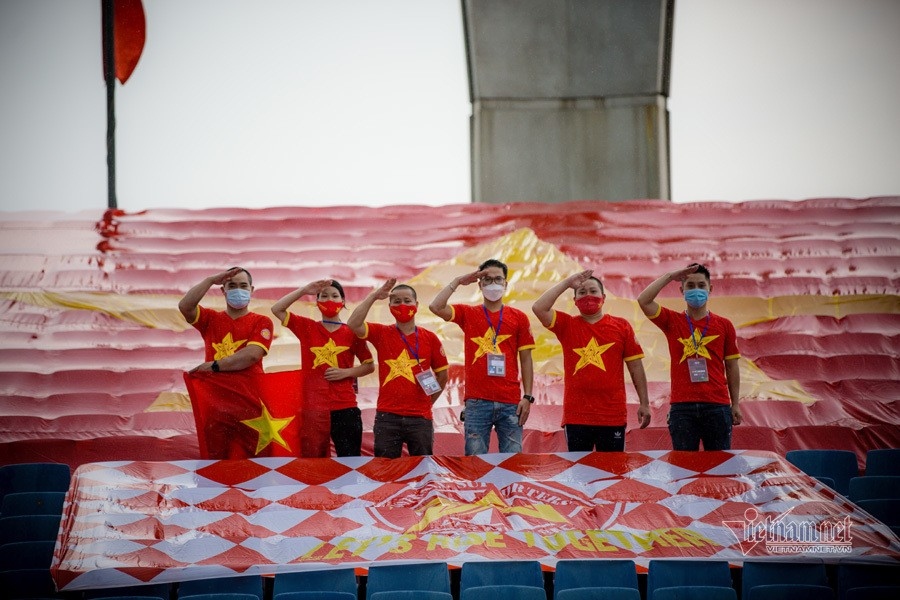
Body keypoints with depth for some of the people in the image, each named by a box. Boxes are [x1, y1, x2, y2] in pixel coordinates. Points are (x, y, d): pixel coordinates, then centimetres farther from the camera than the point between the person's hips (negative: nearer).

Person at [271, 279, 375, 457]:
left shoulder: (352, 332, 5)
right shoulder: (306, 327, 7)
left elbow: (369, 366, 8)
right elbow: (277, 309, -1)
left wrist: (346, 372, -8)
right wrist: (304, 290, -6)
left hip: (345, 407, 0)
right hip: (313, 407, 0)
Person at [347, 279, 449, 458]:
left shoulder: (430, 338, 5)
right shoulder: (381, 333, 3)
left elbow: (442, 374, 12)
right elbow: (353, 324, -14)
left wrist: (428, 402, 10)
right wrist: (374, 296, -13)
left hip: (420, 418, 1)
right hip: (387, 417, -1)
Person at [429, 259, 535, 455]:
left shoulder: (518, 317, 10)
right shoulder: (467, 314, 10)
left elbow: (525, 360, 9)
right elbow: (436, 307, -6)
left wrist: (528, 396, 1)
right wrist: (458, 282, 0)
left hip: (510, 403, 1)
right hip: (477, 402, 0)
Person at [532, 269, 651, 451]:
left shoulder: (621, 326, 6)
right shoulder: (567, 325, 7)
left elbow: (635, 366, 7)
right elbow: (538, 308, -7)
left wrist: (644, 403, 5)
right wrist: (567, 282, -2)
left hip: (613, 416, 0)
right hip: (576, 417, 0)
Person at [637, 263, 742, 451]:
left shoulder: (724, 325, 9)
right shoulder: (672, 321, 8)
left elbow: (732, 366, 11)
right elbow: (643, 301, -7)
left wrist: (735, 404, 7)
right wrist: (670, 276, -2)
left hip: (717, 406, 1)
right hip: (682, 407, -1)